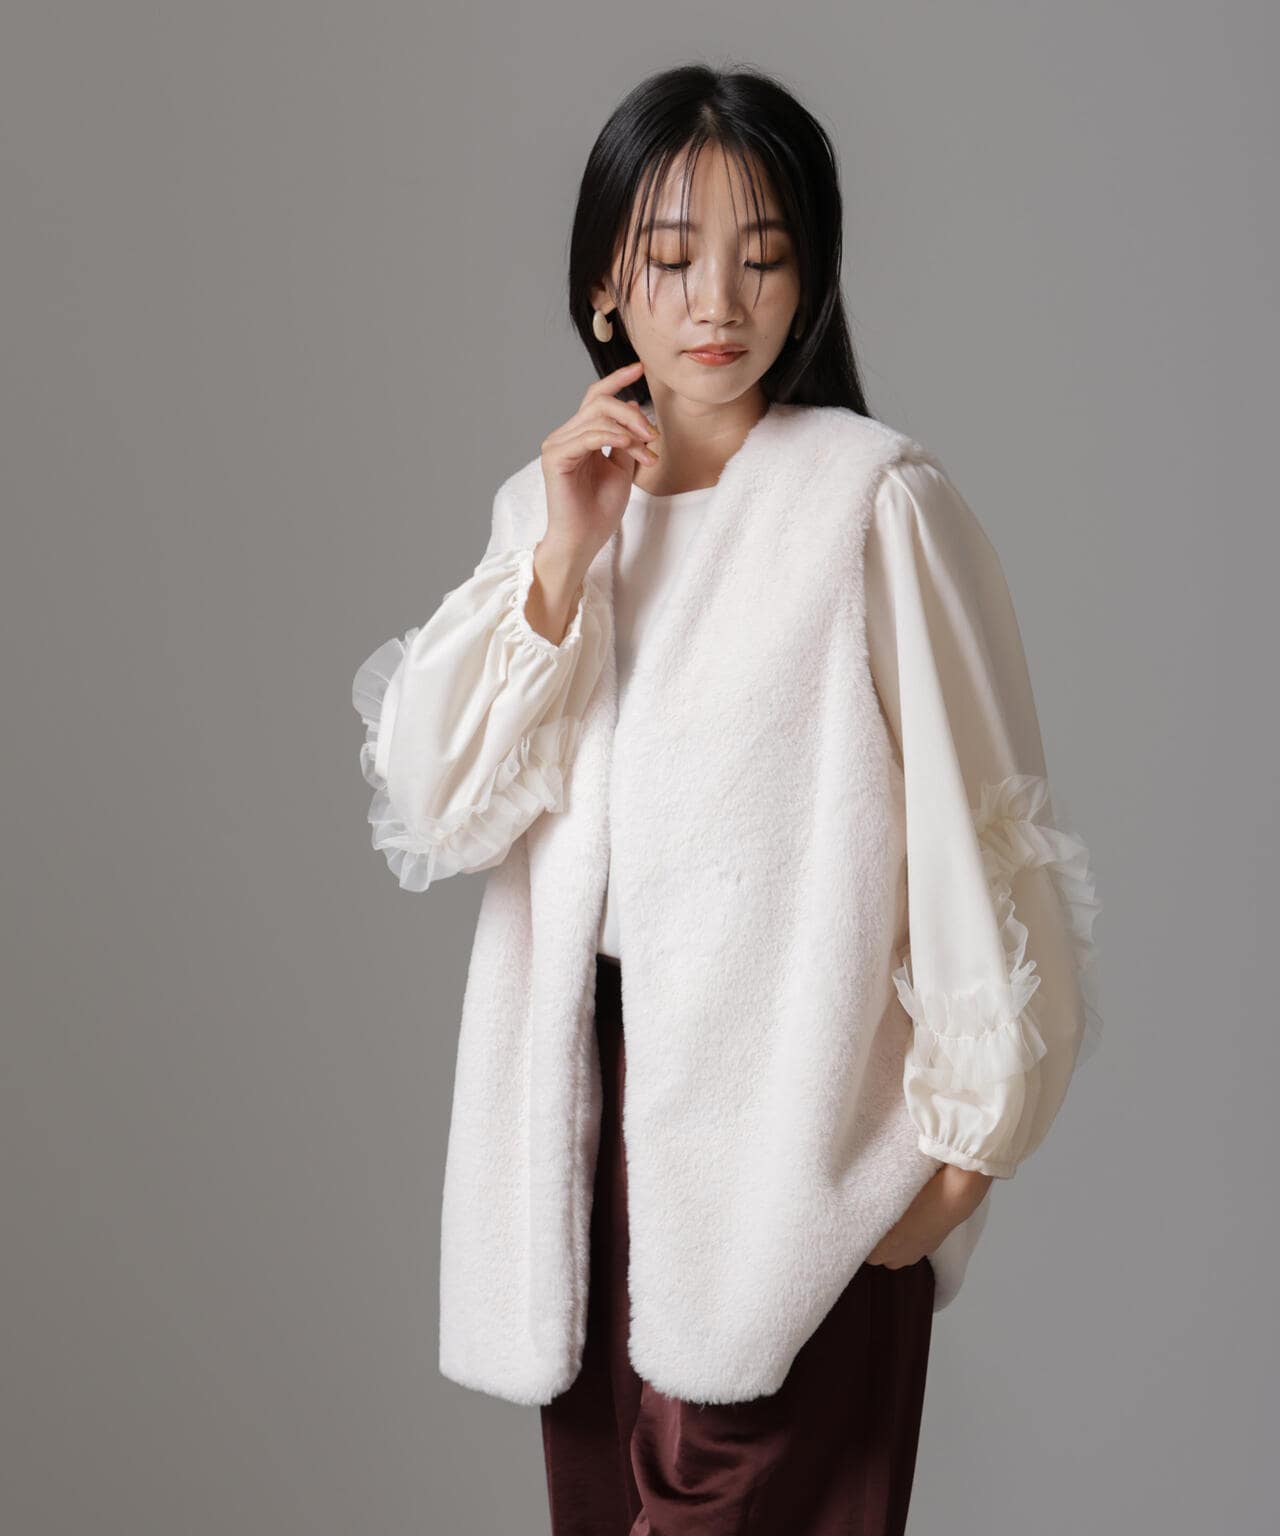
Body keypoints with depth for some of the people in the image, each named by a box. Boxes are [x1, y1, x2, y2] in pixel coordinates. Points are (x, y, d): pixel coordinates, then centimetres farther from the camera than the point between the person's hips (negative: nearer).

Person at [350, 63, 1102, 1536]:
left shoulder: (875, 500, -12)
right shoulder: (546, 499, 6)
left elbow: (972, 824, -10)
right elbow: (431, 806, -3)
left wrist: (966, 1135, -7)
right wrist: (564, 559, -14)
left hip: (794, 1120, -5)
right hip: (594, 1085, 5)